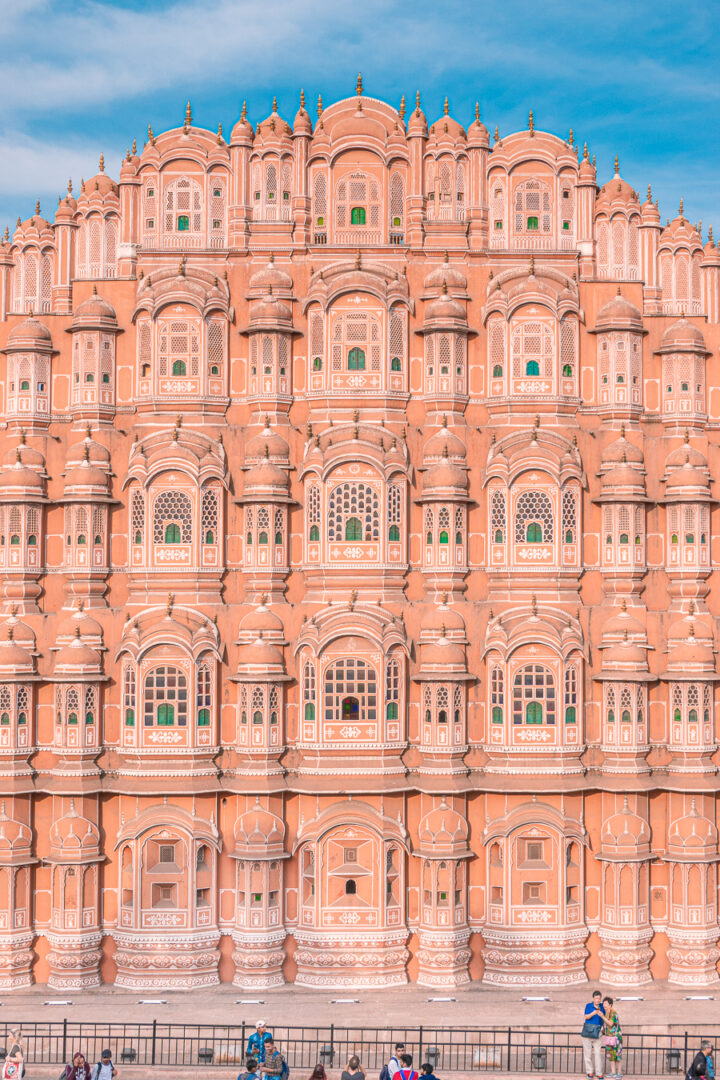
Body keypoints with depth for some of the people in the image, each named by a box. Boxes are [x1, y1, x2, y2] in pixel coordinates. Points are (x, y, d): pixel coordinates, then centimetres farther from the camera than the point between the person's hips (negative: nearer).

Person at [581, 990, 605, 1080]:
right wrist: (593, 1013, -28)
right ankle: (590, 1072, 9)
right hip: (587, 1031, -1)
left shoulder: (602, 1006, 5)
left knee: (598, 1052, -4)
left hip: (597, 1032, 1)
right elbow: (586, 1017, -11)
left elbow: (604, 1018, 13)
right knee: (587, 1052, 0)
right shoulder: (588, 1005, -1)